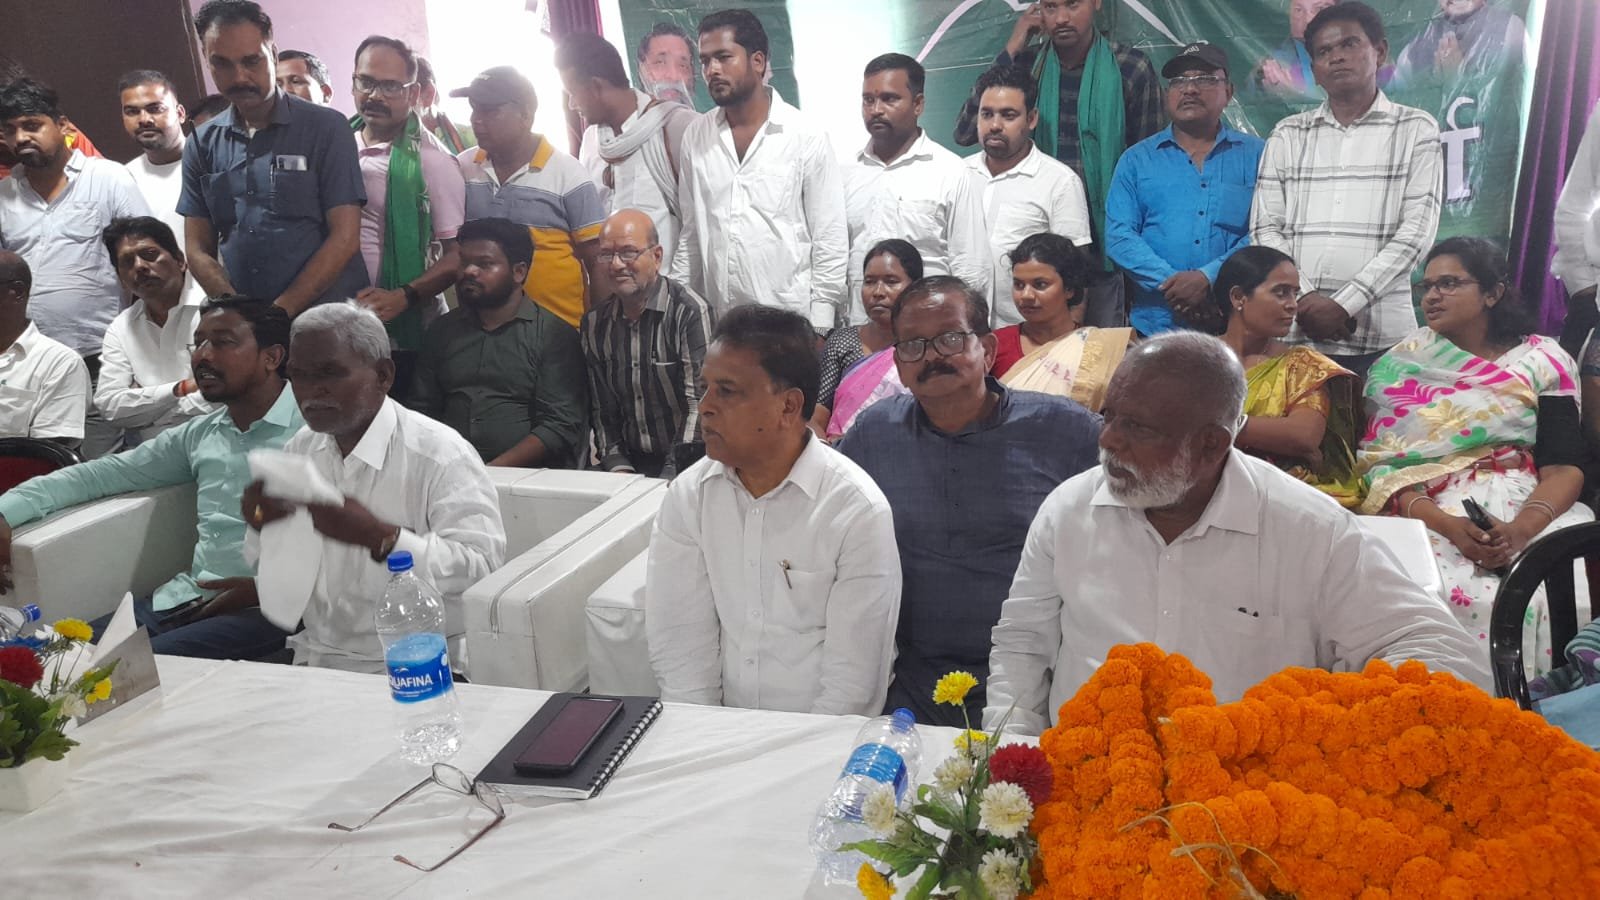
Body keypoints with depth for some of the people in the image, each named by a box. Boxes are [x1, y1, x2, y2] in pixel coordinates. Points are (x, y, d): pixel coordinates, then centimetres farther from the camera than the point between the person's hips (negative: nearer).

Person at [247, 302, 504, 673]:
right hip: (315, 658, 7)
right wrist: (264, 524, -3)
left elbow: (483, 567, -22)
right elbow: (277, 580, 18)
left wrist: (377, 536, -27)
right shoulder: (299, 450, 11)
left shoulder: (442, 456, -13)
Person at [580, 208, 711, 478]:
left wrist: (671, 480, -20)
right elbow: (602, 409, 13)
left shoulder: (690, 312, -8)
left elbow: (698, 404, -13)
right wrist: (618, 468, -2)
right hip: (629, 463, 4)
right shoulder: (594, 324, 10)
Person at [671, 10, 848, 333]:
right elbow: (691, 232, 12)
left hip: (792, 321, -3)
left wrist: (819, 327, -8)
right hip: (719, 322, 3)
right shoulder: (695, 136, 6)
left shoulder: (807, 137, -5)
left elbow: (831, 239, -4)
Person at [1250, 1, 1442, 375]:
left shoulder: (1415, 130, 7)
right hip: (1295, 331, 2)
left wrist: (1345, 305, -11)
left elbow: (1416, 231, -2)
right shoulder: (1287, 136, 12)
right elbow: (1265, 229, 6)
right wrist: (1306, 299, -9)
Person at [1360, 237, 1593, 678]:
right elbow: (1378, 465, -1)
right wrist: (1448, 526, -18)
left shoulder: (1545, 361, 10)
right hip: (1429, 517, -1)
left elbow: (1565, 466, 1)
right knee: (1474, 600, -32)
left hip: (1533, 512, 1)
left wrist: (1522, 528, -20)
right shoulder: (1399, 366, 10)